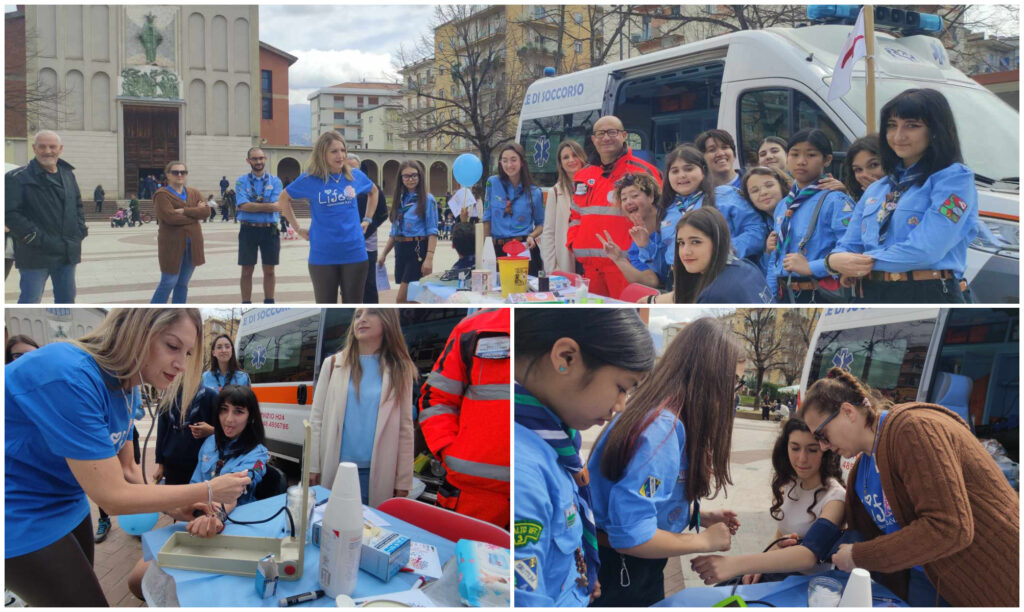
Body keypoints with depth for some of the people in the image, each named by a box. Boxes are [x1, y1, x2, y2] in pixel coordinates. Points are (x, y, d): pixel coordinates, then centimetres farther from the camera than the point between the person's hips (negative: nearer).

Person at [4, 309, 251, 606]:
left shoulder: (121, 384, -3)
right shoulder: (70, 378, -31)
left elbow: (127, 470, 8)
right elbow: (113, 497, -27)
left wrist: (183, 508, -4)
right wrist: (208, 491, -21)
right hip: (18, 518, -9)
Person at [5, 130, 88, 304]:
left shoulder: (68, 174, 13)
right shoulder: (18, 178, -9)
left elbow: (78, 205, 22)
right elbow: (10, 213, -14)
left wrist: (80, 229, 8)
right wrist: (33, 236, -18)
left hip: (68, 252, 6)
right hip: (36, 255, -6)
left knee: (66, 297, 15)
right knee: (30, 300, -5)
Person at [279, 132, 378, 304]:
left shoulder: (355, 176, 1)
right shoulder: (309, 179, -5)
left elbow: (373, 191, 22)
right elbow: (284, 199, 10)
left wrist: (367, 219, 13)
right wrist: (298, 228, 5)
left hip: (354, 254, 2)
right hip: (322, 255, -2)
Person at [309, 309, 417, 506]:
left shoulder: (399, 370, 4)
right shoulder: (333, 364, 6)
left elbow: (405, 428, 3)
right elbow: (317, 419, 6)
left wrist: (403, 482, 0)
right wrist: (313, 466, 0)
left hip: (377, 475, -1)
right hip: (334, 470, 1)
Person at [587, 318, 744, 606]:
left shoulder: (664, 417, 3)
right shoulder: (662, 428, -26)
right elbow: (631, 535, -31)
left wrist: (701, 517, 3)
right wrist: (705, 541, -17)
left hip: (637, 569, 9)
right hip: (618, 578, -9)